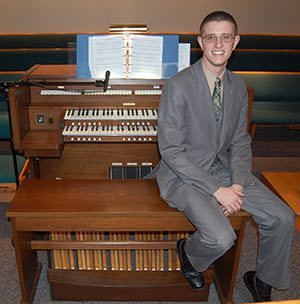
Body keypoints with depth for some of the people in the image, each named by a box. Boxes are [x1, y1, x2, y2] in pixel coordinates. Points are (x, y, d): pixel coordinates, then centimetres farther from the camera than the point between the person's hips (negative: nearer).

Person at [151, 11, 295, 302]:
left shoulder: (238, 86, 4)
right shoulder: (178, 86, -17)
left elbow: (240, 141, 8)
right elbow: (170, 151, -19)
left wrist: (238, 185, -9)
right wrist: (216, 189, -20)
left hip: (223, 167, 7)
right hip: (183, 174, -6)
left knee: (283, 218, -3)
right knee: (222, 238, -26)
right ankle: (188, 251, 12)